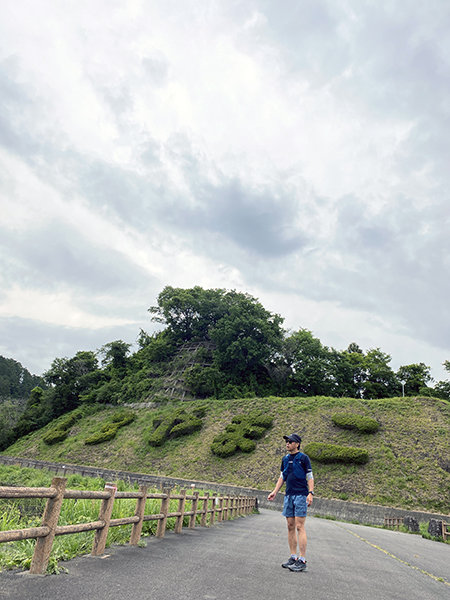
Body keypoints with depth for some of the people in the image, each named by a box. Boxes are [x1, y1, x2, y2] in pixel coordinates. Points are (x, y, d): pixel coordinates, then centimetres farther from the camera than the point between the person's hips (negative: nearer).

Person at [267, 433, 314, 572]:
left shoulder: (303, 458, -5)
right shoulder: (285, 459, 13)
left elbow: (310, 477, -5)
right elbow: (282, 477, 19)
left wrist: (310, 493, -16)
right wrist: (275, 492, 11)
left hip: (300, 495, -6)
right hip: (288, 495, 6)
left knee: (299, 527, -7)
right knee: (290, 527, 8)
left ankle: (302, 560, -2)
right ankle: (293, 557, 16)